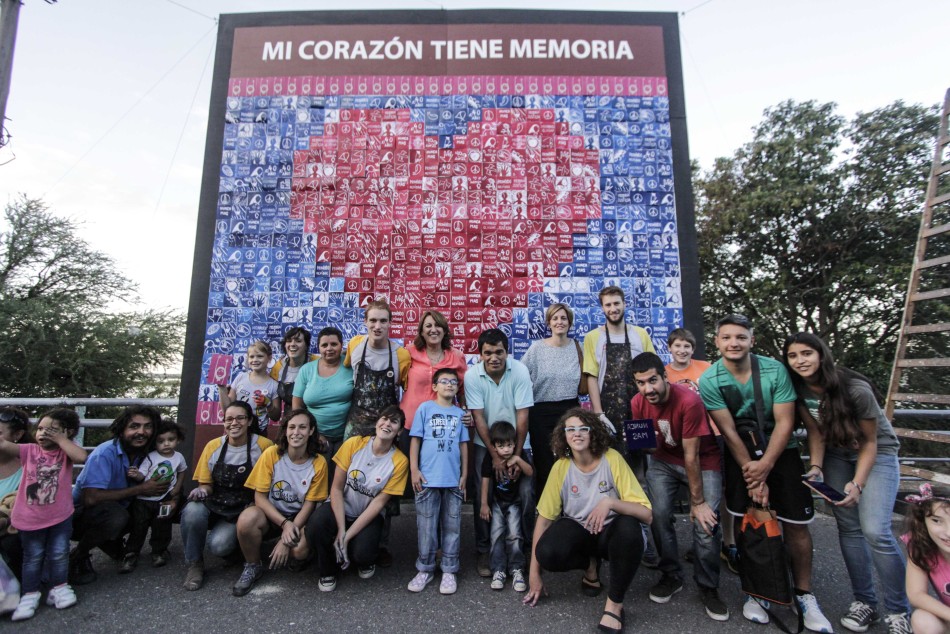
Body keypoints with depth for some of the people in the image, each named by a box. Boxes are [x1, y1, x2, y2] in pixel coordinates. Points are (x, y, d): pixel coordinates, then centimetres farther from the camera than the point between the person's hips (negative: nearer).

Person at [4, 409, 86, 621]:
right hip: (30, 517, 1)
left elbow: (81, 456, -31)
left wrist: (60, 438, -25)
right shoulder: (29, 450, -6)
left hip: (60, 515, -1)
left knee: (59, 553, 10)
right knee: (33, 556, 15)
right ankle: (30, 594, 27)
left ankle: (58, 587, 25)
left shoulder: (64, 452, -9)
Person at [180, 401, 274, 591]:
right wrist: (201, 490, -14)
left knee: (218, 546, -28)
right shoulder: (213, 446, 0)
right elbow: (206, 484, 9)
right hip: (214, 506, 3)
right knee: (193, 510, -30)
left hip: (242, 511, -3)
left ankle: (231, 538, 11)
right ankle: (194, 564, -7)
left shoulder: (263, 446, -10)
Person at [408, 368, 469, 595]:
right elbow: (415, 440, 0)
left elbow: (463, 445, 10)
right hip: (428, 478, -2)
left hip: (453, 479, 2)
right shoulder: (425, 408, 0)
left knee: (452, 526, 9)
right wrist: (414, 470, -6)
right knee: (426, 526, 7)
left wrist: (464, 475, 8)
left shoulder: (460, 413, 7)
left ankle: (449, 571, 21)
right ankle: (425, 569, 22)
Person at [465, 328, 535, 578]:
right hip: (485, 444, 0)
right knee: (482, 496, -8)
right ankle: (483, 550, 12)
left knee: (527, 493, -10)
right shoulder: (472, 375, -16)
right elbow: (478, 417, -14)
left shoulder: (520, 371, -17)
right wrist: (495, 455, -16)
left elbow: (522, 415, -15)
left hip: (517, 443, 0)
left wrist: (516, 455, -15)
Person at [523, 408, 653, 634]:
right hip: (577, 530, 2)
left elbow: (646, 514, -20)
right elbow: (544, 518, -8)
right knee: (547, 553, -29)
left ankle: (614, 604, -12)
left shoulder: (612, 459, -19)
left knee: (629, 527, -35)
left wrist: (610, 502, -38)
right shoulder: (561, 466, -12)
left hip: (610, 533, -1)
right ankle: (590, 564, 7)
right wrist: (534, 573, -8)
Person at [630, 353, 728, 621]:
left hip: (703, 462, -3)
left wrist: (697, 501, -16)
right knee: (659, 516, -13)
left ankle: (708, 588, 11)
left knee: (706, 524, -15)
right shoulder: (638, 403, -15)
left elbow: (691, 455, -24)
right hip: (664, 461, 4)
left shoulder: (689, 401, -30)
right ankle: (672, 576, 12)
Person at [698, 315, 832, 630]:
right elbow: (728, 431, -13)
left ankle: (804, 594, 21)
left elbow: (784, 422, -11)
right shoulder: (709, 380, -15)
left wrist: (765, 465, -17)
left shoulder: (775, 370, -14)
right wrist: (752, 478, -12)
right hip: (739, 454, 0)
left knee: (796, 523, 1)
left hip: (780, 450, 1)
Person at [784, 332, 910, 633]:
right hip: (836, 454, 4)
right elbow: (815, 433, -7)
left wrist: (858, 484, -25)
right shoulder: (798, 389, -15)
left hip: (877, 453, -4)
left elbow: (870, 441, -18)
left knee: (875, 530, -14)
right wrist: (816, 467, -20)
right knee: (848, 527, 2)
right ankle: (864, 601, 14)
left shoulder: (856, 390, -28)